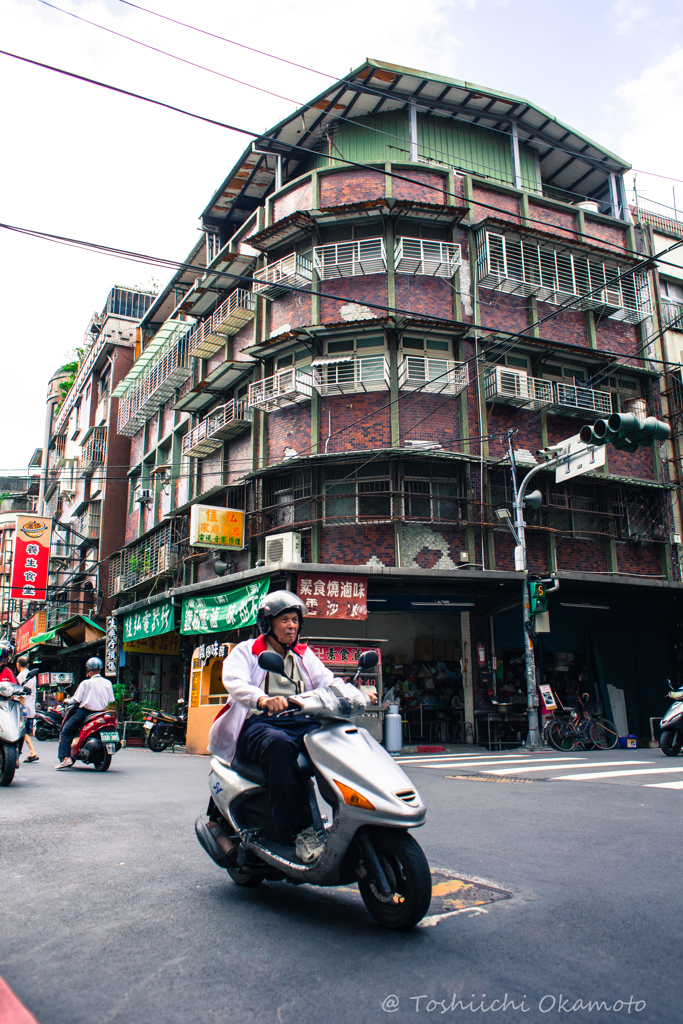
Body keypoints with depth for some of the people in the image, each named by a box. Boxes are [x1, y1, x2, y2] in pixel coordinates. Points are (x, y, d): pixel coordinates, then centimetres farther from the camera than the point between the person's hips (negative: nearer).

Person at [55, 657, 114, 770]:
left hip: (86, 711, -6)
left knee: (65, 732, 6)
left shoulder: (86, 683, -7)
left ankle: (65, 758, -11)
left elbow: (76, 700, -8)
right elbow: (111, 701, 7)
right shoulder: (108, 683, 5)